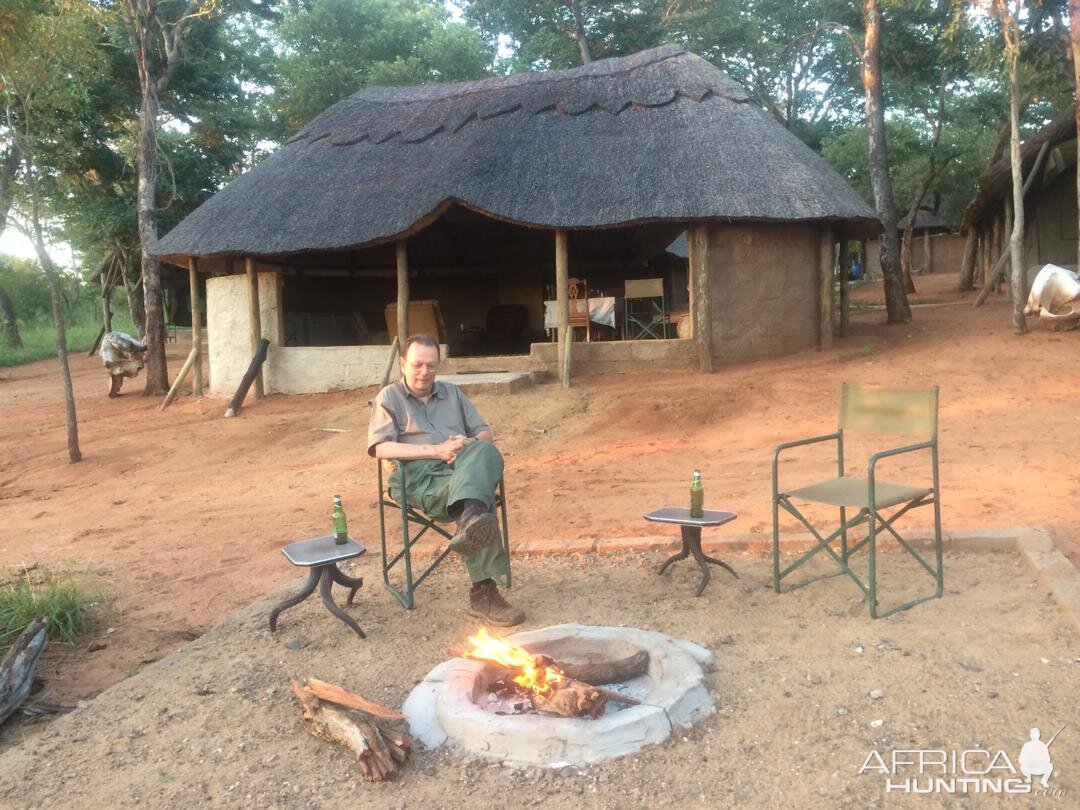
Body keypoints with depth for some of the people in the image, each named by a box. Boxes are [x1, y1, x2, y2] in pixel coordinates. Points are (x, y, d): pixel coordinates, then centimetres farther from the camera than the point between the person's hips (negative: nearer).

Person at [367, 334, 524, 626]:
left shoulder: (452, 392, 27)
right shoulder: (388, 398, 13)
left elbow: (485, 434, 21)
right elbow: (382, 448, -3)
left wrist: (470, 446, -6)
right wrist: (436, 451, -13)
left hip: (464, 469, 4)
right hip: (420, 476, -4)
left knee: (484, 453, -36)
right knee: (480, 501, -36)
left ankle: (471, 519, -57)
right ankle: (483, 591, -43)